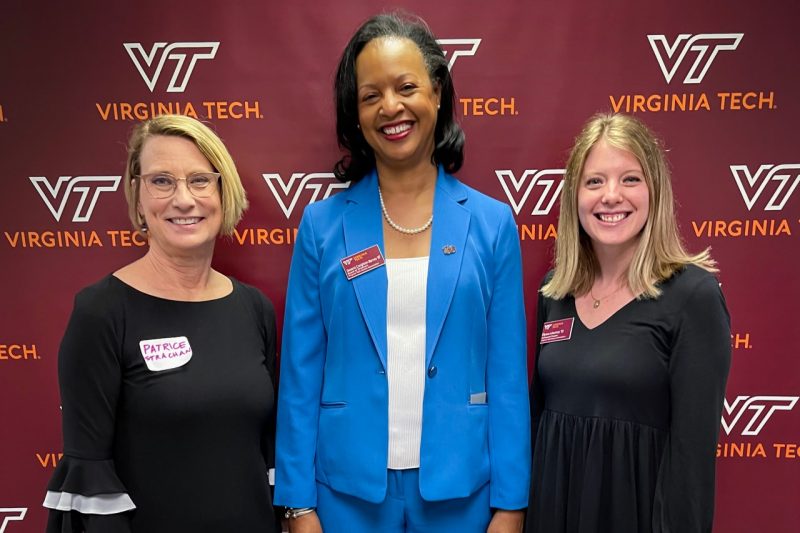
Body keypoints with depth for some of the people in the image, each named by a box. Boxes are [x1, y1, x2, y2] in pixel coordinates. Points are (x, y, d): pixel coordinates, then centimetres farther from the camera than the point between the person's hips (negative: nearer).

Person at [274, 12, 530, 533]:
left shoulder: (492, 223, -3)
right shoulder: (322, 225, -3)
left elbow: (508, 377, -2)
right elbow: (300, 377, -2)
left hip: (460, 490, 0)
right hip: (348, 490, 0)